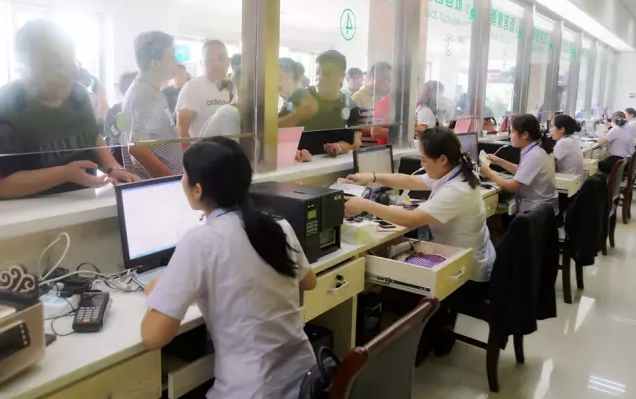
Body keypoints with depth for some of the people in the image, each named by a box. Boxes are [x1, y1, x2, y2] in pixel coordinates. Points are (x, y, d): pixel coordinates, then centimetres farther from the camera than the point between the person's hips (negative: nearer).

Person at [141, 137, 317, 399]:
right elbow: (309, 282, 18)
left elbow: (153, 337, -18)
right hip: (303, 372, 7)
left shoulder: (200, 242, -20)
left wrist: (155, 294, 1)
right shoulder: (279, 226, -2)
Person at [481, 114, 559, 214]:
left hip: (537, 211, -8)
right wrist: (499, 161, 10)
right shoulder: (535, 150, 3)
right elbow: (522, 172, 17)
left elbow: (512, 186, -24)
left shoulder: (533, 156, -24)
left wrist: (489, 173, -11)